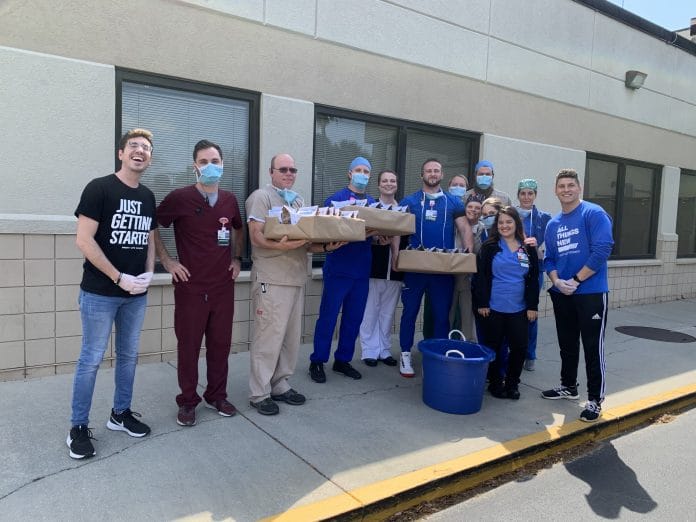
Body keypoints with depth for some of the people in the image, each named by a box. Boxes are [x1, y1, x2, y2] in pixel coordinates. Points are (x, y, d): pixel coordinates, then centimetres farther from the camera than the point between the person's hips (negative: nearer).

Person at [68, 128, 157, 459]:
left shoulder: (148, 197, 10)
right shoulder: (99, 188, -9)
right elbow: (84, 240, -15)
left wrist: (148, 274, -1)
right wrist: (119, 278, -16)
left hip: (136, 294, 6)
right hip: (100, 292, -6)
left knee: (128, 356, 14)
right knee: (91, 360, 2)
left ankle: (120, 413, 30)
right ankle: (79, 427, 17)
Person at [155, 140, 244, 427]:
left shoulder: (230, 200, 7)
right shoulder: (180, 197, -7)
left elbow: (239, 229, 25)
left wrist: (237, 258, 14)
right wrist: (167, 260, -4)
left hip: (223, 286, 4)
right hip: (191, 287, -4)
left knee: (220, 343, 11)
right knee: (188, 346, 5)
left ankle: (217, 396, 28)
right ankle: (187, 401, 21)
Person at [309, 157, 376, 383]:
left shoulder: (373, 203, 14)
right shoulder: (335, 199, -2)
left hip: (362, 270, 5)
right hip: (338, 269, -5)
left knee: (354, 318, 11)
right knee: (328, 316, 0)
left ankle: (343, 360, 24)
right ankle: (317, 362, 12)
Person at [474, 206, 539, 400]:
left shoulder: (528, 249, 6)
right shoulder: (489, 247, -1)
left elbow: (533, 279, 7)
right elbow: (481, 277, -3)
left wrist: (532, 306, 2)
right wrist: (482, 303, -7)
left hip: (519, 309, 2)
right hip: (494, 307, -2)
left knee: (519, 348, 2)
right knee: (494, 347, 6)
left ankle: (512, 383, 21)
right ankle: (495, 383, 21)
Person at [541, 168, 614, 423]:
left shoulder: (594, 213, -8)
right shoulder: (553, 224, 11)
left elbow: (602, 249, -17)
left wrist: (576, 280, -16)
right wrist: (556, 281, -8)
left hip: (591, 292, -6)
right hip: (561, 294, 6)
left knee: (593, 347, 0)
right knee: (567, 344, 17)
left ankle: (595, 399, 12)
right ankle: (569, 386, 33)